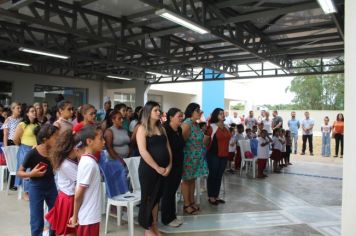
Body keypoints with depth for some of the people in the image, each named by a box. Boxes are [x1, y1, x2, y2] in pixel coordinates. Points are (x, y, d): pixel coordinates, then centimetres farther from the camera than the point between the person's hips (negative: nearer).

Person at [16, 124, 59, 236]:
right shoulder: (33, 154, -20)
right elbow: (19, 172, -10)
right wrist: (31, 174, -28)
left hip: (51, 186, 5)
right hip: (36, 188, -5)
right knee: (37, 222, 5)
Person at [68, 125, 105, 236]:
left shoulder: (87, 160, 5)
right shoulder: (89, 163, -22)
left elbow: (79, 192, 10)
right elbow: (79, 194, -19)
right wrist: (75, 216, -9)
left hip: (90, 215, 8)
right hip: (89, 217, -8)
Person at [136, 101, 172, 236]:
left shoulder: (161, 128, 11)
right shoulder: (142, 129, -9)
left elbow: (167, 147, 11)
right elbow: (143, 151, -17)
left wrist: (169, 165, -2)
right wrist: (157, 168, -16)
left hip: (164, 169, 6)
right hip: (148, 169, -6)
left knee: (157, 198, 16)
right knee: (148, 198, 7)